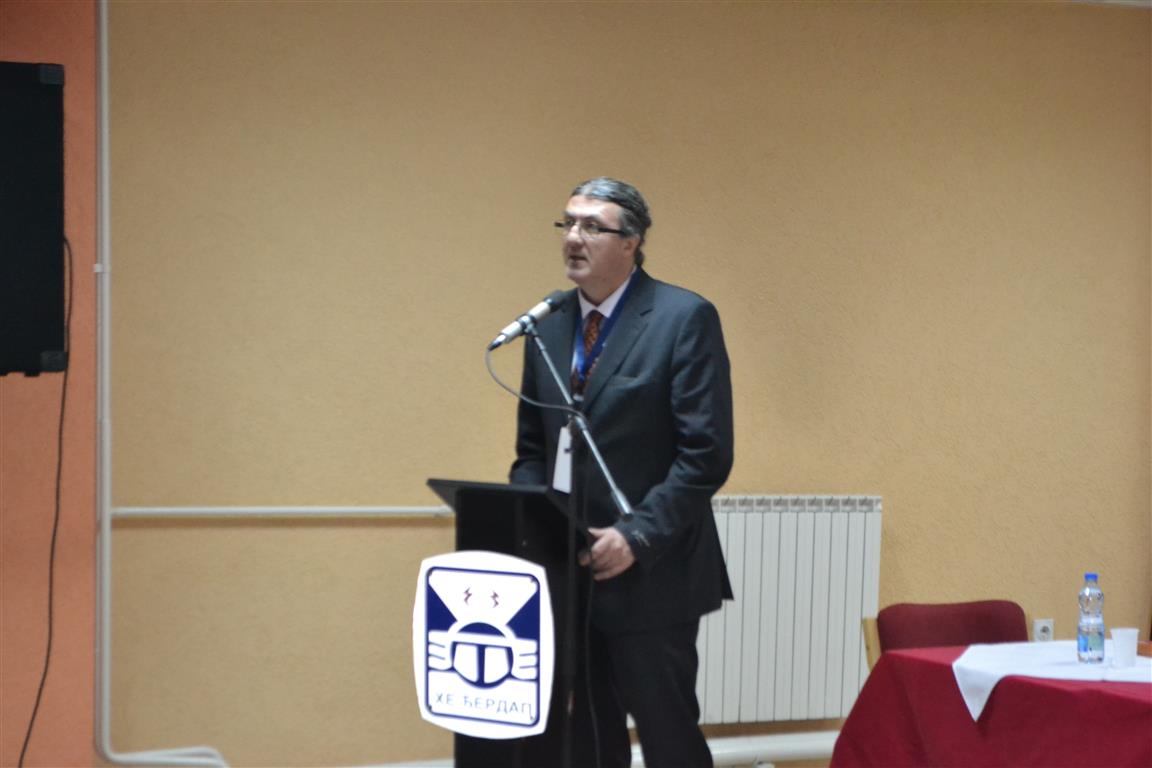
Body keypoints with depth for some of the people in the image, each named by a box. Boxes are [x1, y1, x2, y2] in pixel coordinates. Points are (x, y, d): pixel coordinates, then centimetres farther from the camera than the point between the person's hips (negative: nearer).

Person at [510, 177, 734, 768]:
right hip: (566, 571, 6)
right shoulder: (547, 325, 11)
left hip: (647, 575, -6)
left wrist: (636, 536, -19)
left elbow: (707, 453, -13)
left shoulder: (685, 318, -8)